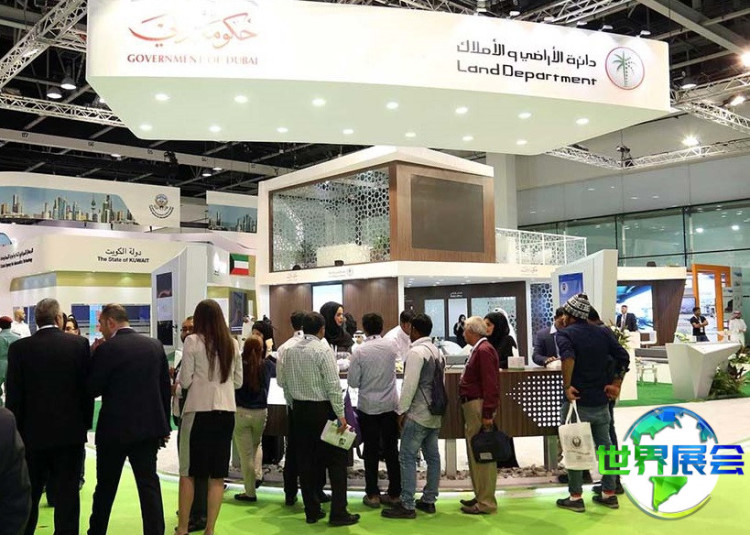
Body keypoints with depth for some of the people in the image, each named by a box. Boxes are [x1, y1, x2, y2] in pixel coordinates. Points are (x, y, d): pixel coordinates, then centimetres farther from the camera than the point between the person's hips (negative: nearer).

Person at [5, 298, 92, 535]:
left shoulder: (19, 348, -6)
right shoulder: (80, 344, -6)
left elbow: (13, 396, -4)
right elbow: (88, 388, -2)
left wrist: (15, 431, 6)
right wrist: (85, 423, 8)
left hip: (33, 433, 0)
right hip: (71, 431, 0)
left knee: (28, 495, 15)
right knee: (67, 493, 6)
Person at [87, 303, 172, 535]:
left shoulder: (106, 349, -13)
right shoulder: (155, 345, 2)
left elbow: (92, 389, -8)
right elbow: (165, 387, 6)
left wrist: (93, 357, 5)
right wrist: (164, 424, 14)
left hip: (115, 427, -3)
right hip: (148, 426, 3)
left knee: (106, 485, 14)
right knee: (149, 484, 6)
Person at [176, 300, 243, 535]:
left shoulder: (193, 341, -6)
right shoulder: (232, 344, 7)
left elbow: (185, 381, -6)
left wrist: (178, 376, 15)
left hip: (199, 410, -4)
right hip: (226, 411, 4)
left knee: (188, 472, 9)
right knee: (217, 475, 8)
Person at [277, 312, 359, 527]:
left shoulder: (290, 351, 4)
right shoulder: (322, 350, -14)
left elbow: (283, 381, 9)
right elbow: (333, 385, -17)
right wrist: (340, 415, -13)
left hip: (299, 409, 6)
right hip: (322, 409, -6)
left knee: (306, 461, 11)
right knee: (336, 460, 2)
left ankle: (312, 511, 18)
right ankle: (338, 513, 2)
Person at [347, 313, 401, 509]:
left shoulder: (360, 352, -13)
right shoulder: (391, 346, -4)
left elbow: (353, 382, -8)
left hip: (368, 406, -2)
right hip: (390, 405, 2)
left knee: (371, 451, 8)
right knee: (391, 450, 10)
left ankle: (372, 494, 14)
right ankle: (394, 493, 16)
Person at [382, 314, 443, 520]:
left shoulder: (416, 352, -14)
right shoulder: (437, 352, 13)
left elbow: (410, 384, -18)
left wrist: (402, 410, -11)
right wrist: (435, 404, 18)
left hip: (418, 414, -9)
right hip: (435, 414, 9)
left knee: (407, 458, -5)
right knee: (432, 456, 11)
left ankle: (407, 505, -3)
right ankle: (429, 501, 19)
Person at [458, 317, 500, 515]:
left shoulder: (484, 350, -15)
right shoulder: (479, 349, 16)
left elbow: (490, 385, -22)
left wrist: (487, 414, -23)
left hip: (479, 407, -11)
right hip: (472, 406, 11)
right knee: (475, 454, 16)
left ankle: (486, 503, 2)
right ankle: (481, 496, 26)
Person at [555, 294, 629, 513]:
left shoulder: (564, 333, -9)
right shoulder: (602, 333, 8)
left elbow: (568, 356, -28)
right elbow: (623, 357, 1)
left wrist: (567, 386, -22)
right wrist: (616, 384, 4)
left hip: (576, 401, -5)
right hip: (601, 402, 5)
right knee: (605, 446, 14)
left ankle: (575, 497, 10)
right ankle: (609, 493, 22)